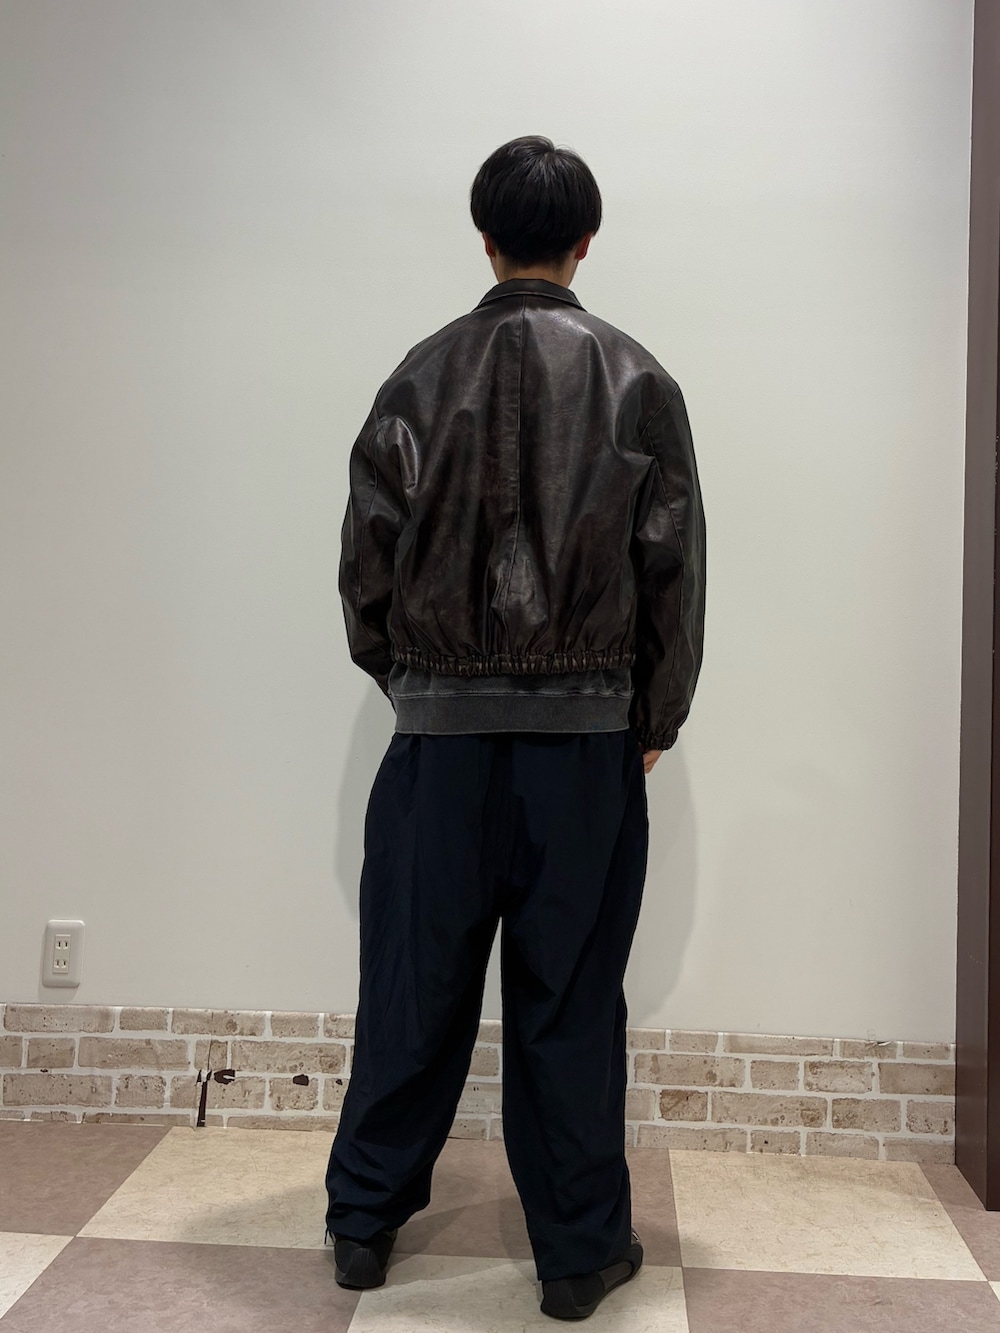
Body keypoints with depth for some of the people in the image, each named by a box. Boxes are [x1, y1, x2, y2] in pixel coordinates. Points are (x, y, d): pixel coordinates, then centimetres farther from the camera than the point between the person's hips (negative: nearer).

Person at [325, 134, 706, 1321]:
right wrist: (655, 720, 10)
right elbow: (674, 568, -1)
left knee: (416, 982, 12)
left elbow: (367, 554, 2)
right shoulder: (635, 381, -1)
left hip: (441, 729, 1)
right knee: (570, 999, 8)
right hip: (586, 733, -1)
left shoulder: (423, 375, 1)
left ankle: (365, 1220, 27)